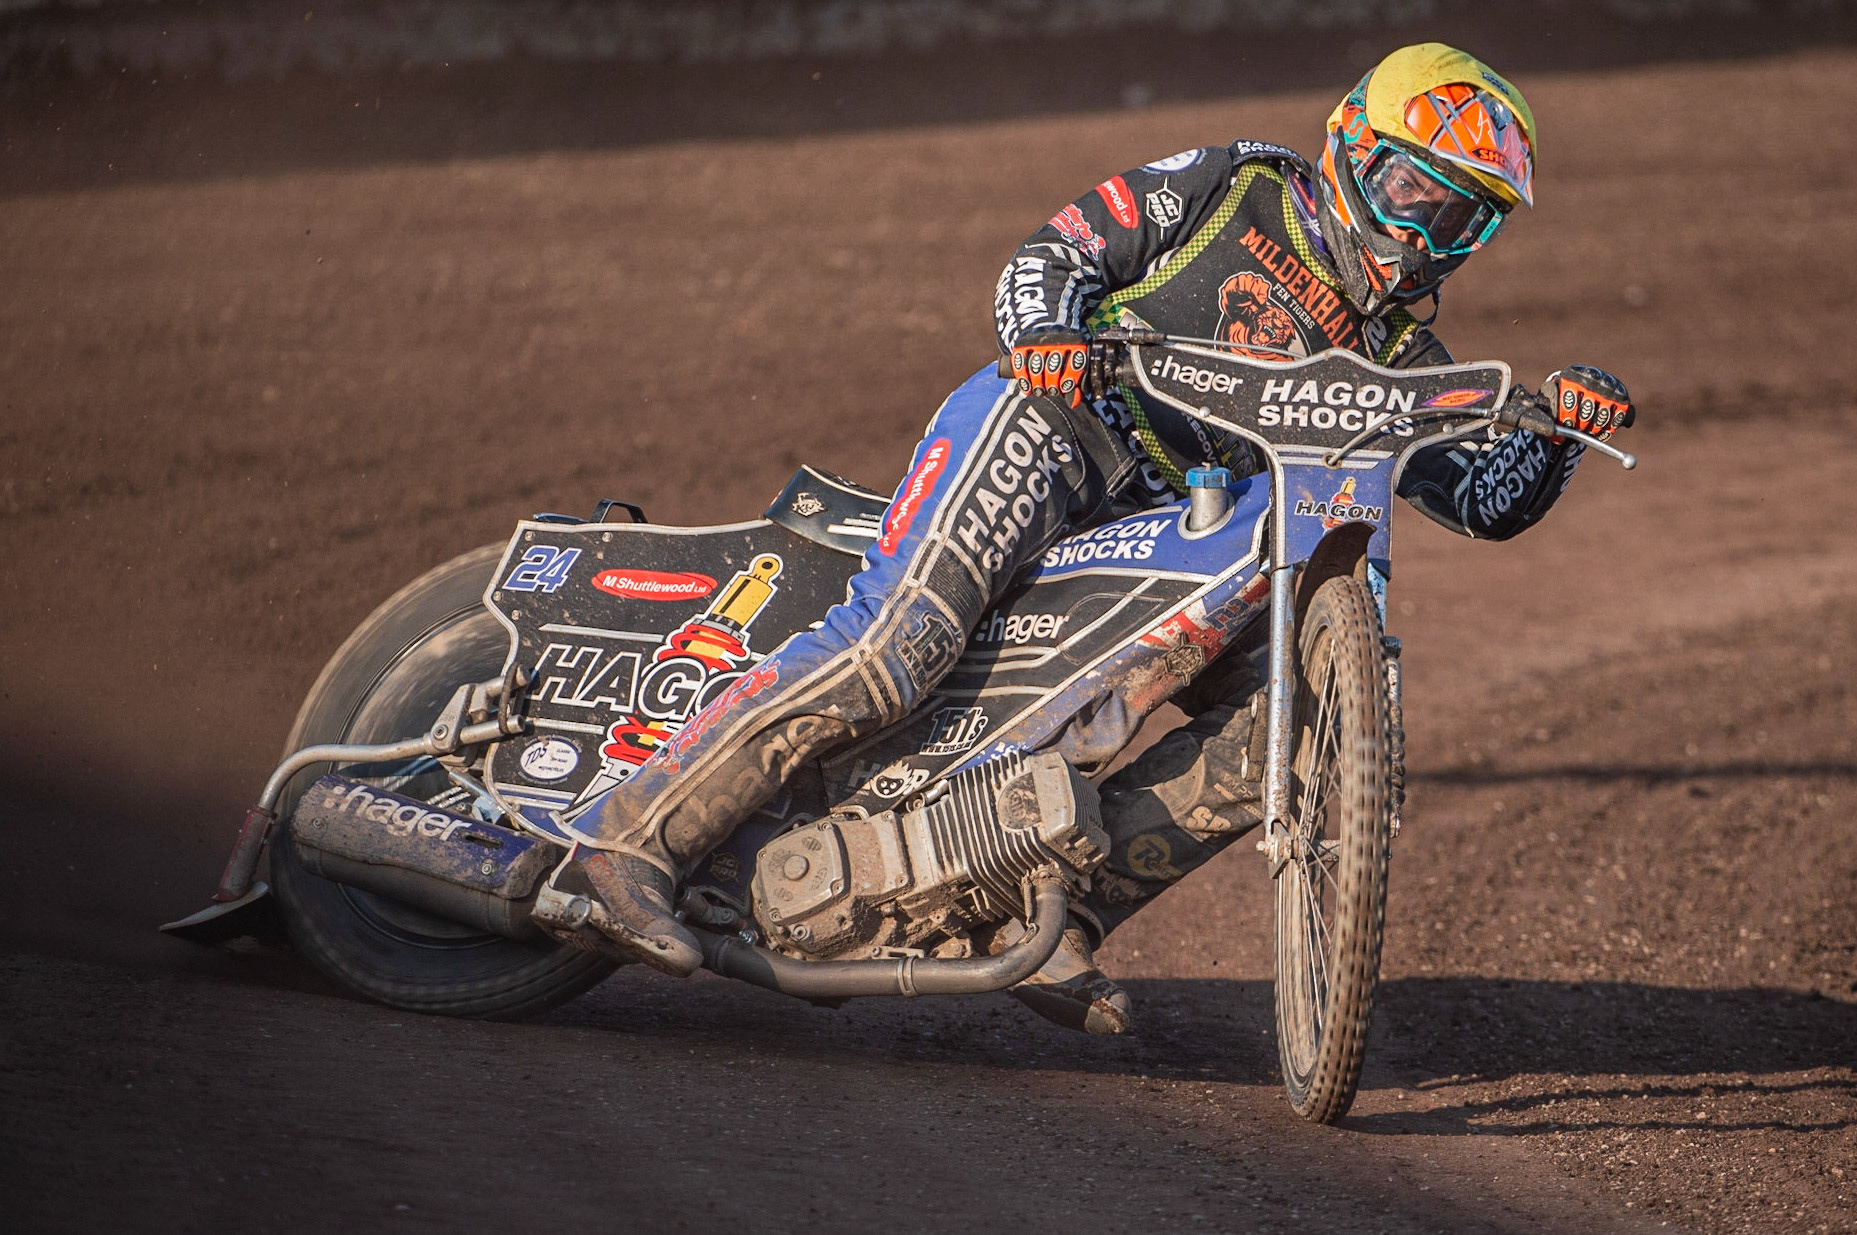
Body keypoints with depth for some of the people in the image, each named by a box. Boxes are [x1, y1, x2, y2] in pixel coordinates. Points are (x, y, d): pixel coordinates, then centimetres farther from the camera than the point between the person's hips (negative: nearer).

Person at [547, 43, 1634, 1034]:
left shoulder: (1396, 359, 18)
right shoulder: (1233, 189, 5)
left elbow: (1492, 499, 14)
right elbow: (1058, 251, 3)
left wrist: (1561, 420, -7)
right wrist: (1047, 329, -20)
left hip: (1161, 547, 7)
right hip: (1046, 422, -6)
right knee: (894, 644, -29)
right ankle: (632, 839, -28)